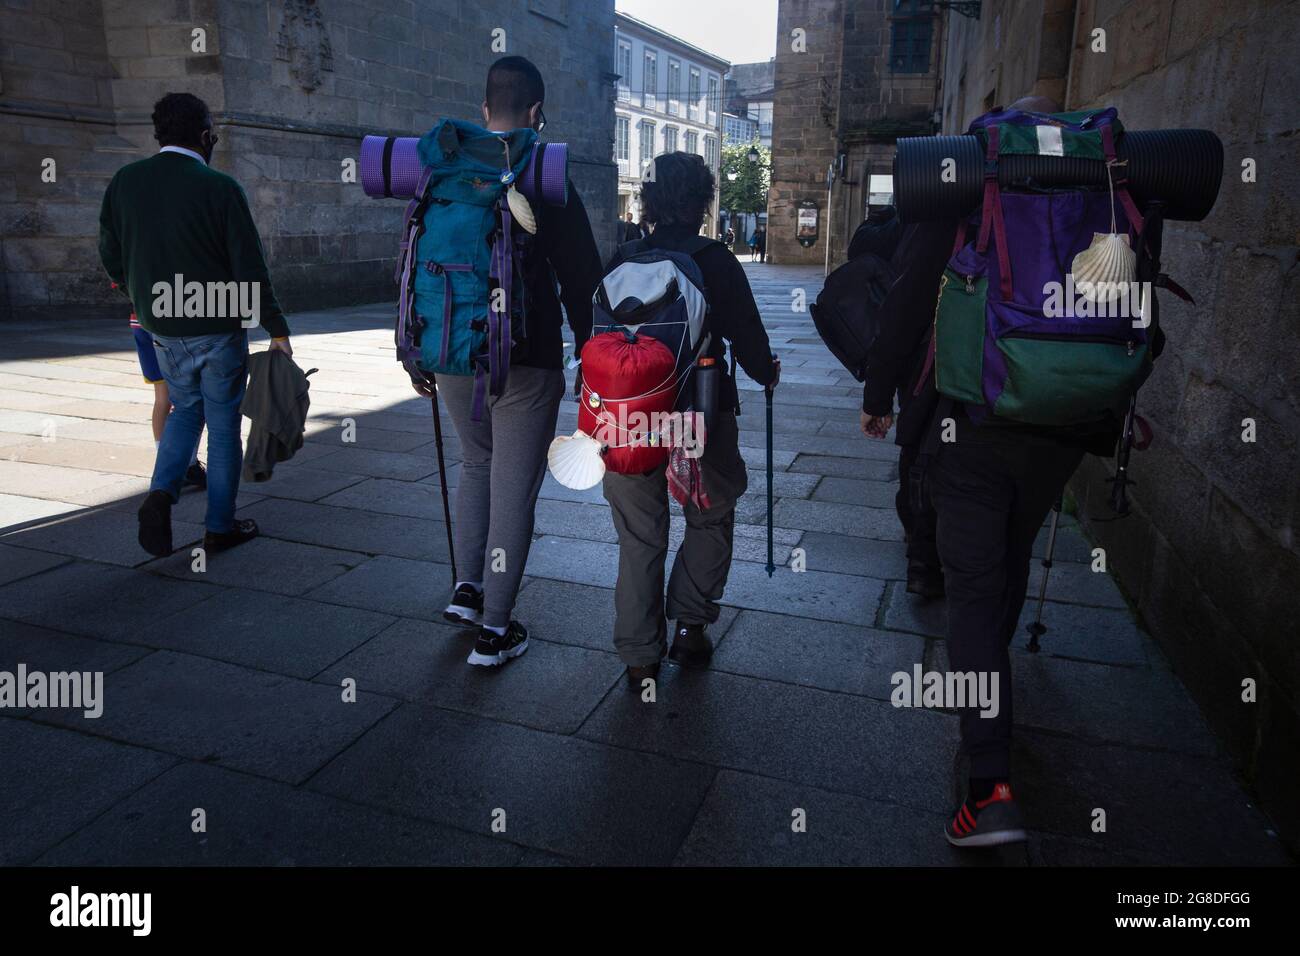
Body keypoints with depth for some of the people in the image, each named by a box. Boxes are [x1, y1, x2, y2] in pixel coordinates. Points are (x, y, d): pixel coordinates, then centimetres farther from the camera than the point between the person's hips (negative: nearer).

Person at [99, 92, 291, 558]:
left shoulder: (124, 182, 1)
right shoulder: (220, 188, -13)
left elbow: (111, 256, 8)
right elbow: (251, 270, -15)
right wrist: (278, 330, -9)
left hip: (162, 328, 4)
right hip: (219, 328, -4)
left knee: (185, 409, 23)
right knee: (223, 423, 8)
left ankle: (162, 493, 2)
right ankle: (220, 527, 15)